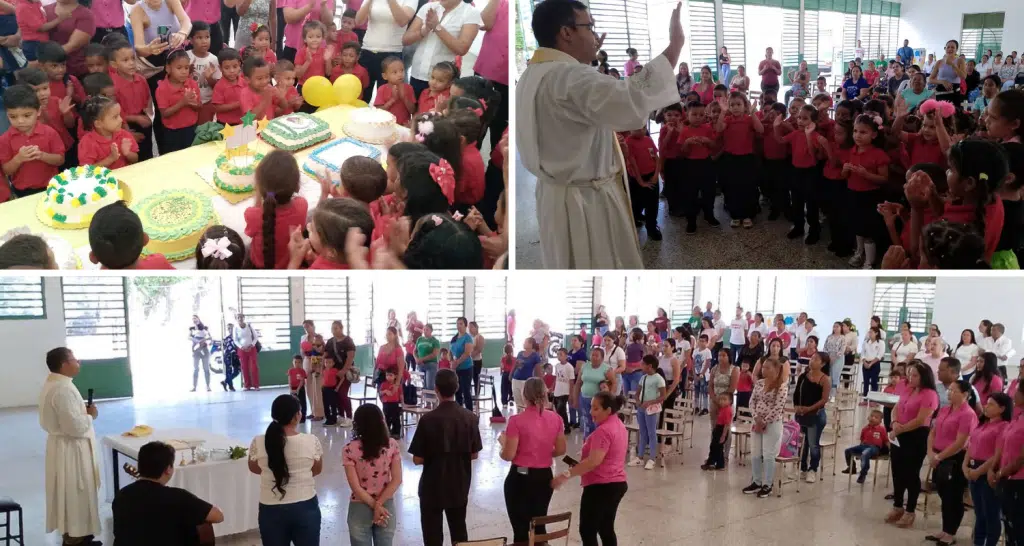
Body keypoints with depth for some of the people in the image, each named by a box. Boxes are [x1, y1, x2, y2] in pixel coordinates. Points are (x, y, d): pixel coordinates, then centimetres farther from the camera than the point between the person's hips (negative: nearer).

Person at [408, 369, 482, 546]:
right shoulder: (470, 417, -8)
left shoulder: (428, 419, -19)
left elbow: (417, 459, -13)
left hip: (433, 485, -4)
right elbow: (474, 454, 1)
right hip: (460, 485, 4)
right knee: (459, 531, 20)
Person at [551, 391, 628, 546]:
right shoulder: (619, 425, 12)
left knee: (587, 530, -3)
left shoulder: (603, 430, -20)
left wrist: (567, 474, -27)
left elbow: (594, 461, -27)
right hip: (617, 483, 10)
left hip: (601, 486, -10)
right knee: (606, 529, 15)